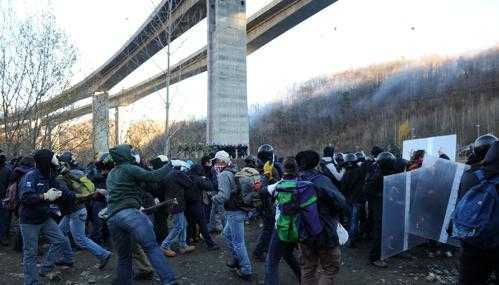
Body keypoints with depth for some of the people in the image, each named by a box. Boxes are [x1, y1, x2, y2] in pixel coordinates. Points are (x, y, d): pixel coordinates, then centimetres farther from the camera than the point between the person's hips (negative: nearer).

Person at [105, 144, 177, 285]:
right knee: (152, 247, -14)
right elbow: (153, 177, -8)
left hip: (112, 218, 8)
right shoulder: (129, 168, 1)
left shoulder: (111, 174, 25)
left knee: (123, 257, 17)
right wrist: (170, 164, 4)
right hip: (129, 213, -8)